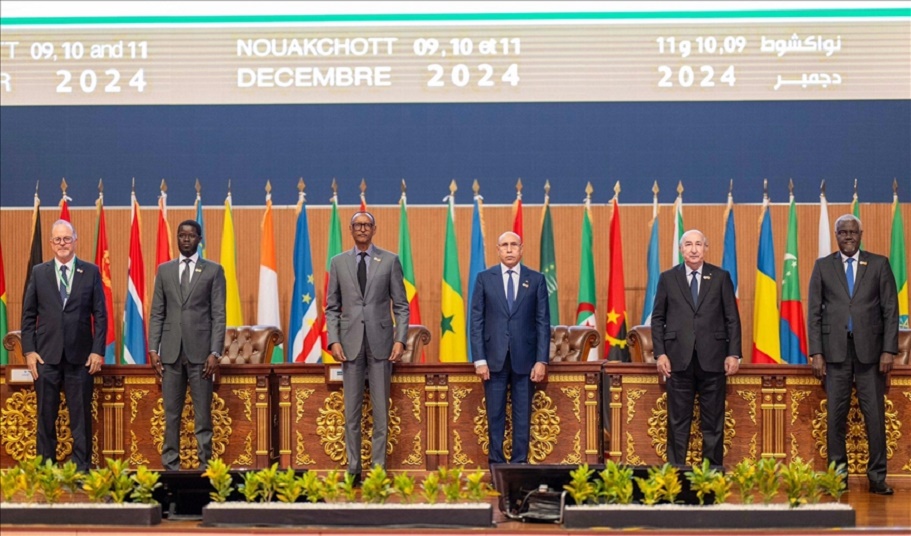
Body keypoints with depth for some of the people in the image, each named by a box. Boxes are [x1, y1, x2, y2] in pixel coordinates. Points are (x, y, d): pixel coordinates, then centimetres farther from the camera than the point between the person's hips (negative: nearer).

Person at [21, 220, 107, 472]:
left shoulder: (91, 272, 4)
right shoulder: (39, 273, 7)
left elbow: (100, 315, 3)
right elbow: (28, 315, 7)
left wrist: (98, 350, -4)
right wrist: (29, 351, -1)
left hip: (80, 356, -1)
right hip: (46, 355, 1)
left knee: (81, 415, 2)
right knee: (46, 415, 5)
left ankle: (82, 467, 9)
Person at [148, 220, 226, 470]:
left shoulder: (213, 270, 4)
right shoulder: (164, 270, 12)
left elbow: (219, 315, 0)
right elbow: (156, 313, 11)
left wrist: (215, 352, -8)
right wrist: (153, 349, 2)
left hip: (200, 352, -2)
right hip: (171, 352, 2)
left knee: (203, 414, -1)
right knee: (171, 413, 3)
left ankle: (205, 465, 2)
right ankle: (170, 465, 7)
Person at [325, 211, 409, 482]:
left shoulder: (389, 261, 4)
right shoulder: (338, 262, 8)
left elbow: (401, 305, 3)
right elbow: (332, 307, 8)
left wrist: (400, 339, -7)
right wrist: (334, 340, -4)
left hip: (380, 341, -1)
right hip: (351, 342, 1)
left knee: (380, 409, 2)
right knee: (352, 410, 4)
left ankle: (379, 467, 6)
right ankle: (353, 468, 8)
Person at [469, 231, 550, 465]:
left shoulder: (536, 280, 5)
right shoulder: (484, 278, 5)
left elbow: (543, 322, 3)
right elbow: (476, 321, 3)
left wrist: (542, 360, -4)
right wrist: (479, 359, -4)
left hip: (524, 359, 0)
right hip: (494, 358, 0)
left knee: (523, 415, 3)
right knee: (495, 415, 3)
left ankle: (519, 462, 9)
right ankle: (496, 462, 10)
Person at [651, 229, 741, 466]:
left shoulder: (721, 277, 7)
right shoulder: (668, 278, 7)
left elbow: (732, 318, 5)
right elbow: (658, 319, 7)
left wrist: (734, 353, -3)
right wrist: (660, 353, -2)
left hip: (712, 358, 0)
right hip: (679, 359, 0)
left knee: (713, 420, 4)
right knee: (678, 420, 3)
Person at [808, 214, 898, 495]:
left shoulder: (879, 264, 7)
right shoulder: (823, 266, 8)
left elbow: (891, 310, 4)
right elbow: (814, 312, 6)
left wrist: (889, 350, -4)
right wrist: (816, 353, -2)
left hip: (870, 350, -1)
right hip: (835, 350, 1)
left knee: (875, 415, -1)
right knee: (835, 416, 2)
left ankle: (877, 478, 4)